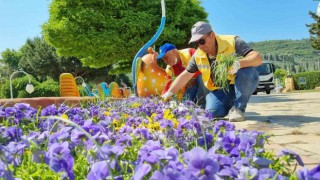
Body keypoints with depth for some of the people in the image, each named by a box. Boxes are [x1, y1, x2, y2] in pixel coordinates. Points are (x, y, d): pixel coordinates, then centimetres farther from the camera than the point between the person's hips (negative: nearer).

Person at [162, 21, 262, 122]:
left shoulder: (233, 42, -17)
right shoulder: (198, 56, -3)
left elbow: (258, 58, -26)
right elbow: (185, 76, 7)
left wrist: (238, 63, -45)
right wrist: (169, 93, 1)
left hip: (241, 86, -3)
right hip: (220, 90, 3)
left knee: (248, 71, -34)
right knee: (212, 113, -22)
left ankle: (237, 108, -15)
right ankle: (230, 104, 13)